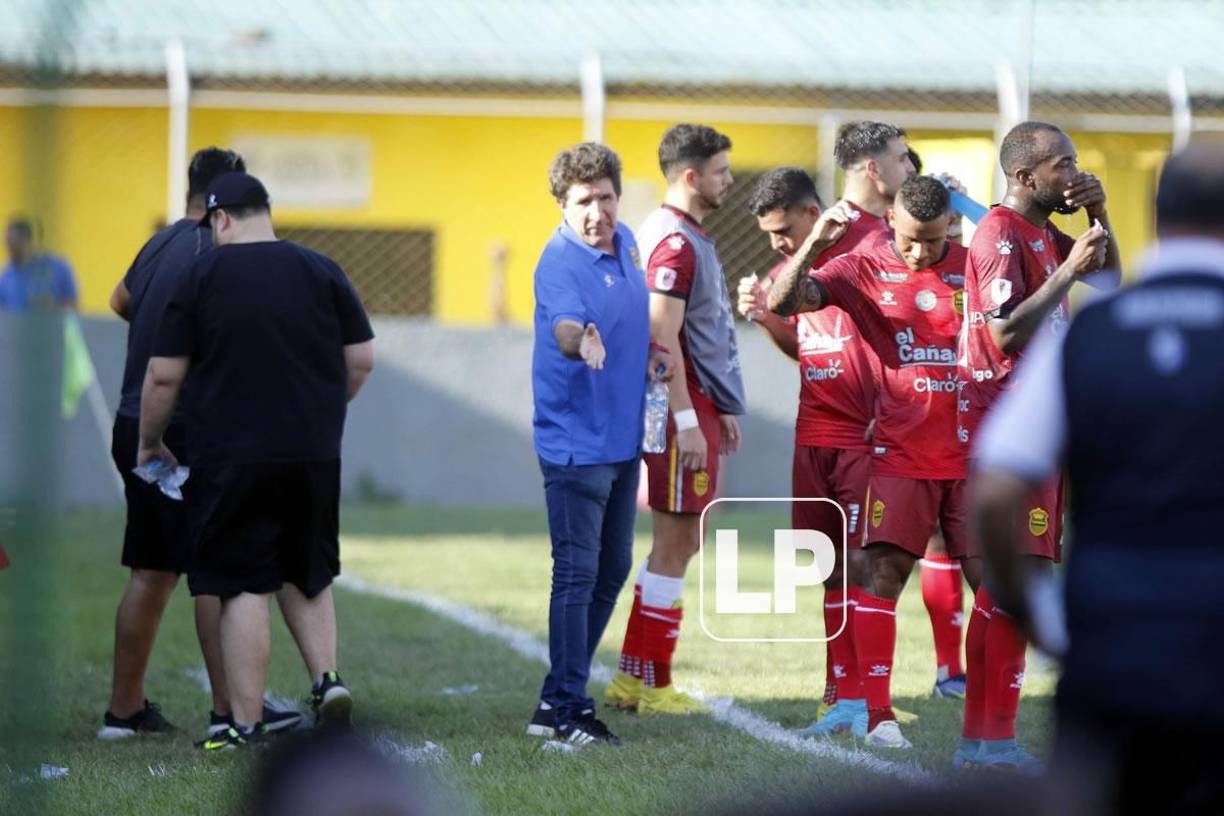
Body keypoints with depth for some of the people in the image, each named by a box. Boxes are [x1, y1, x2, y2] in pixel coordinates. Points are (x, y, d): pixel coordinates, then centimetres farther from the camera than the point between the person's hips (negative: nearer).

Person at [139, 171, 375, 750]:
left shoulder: (200, 277, -4)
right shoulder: (321, 272, 4)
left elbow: (163, 377, -3)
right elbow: (362, 361, 7)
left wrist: (149, 443, 12)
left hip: (230, 458, -3)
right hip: (314, 457, 3)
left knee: (244, 590, -1)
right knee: (305, 576, 20)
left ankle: (246, 727, -2)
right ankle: (326, 677, 3)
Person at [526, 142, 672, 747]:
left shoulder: (625, 243, 7)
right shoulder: (560, 264, -20)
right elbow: (565, 323, -41)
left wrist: (649, 349, 9)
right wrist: (581, 341, -62)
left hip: (623, 436, 9)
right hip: (575, 440, -9)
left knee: (612, 570, 14)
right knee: (577, 573, -8)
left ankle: (561, 697, 23)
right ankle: (565, 709, -3)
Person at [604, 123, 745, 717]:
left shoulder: (691, 238, 18)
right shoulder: (675, 242, -14)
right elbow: (662, 338, -20)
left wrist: (722, 410, 23)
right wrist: (687, 421, -22)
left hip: (700, 409, 10)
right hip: (684, 411, -10)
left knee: (682, 543, 13)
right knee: (674, 544, -6)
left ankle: (633, 678, 16)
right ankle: (650, 686, -1)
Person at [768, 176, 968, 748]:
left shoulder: (975, 267, 3)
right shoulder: (865, 271, -1)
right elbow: (784, 303, -11)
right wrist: (815, 241, -25)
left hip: (972, 455, 1)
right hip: (901, 456, -1)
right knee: (884, 571, -10)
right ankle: (877, 713, -6)